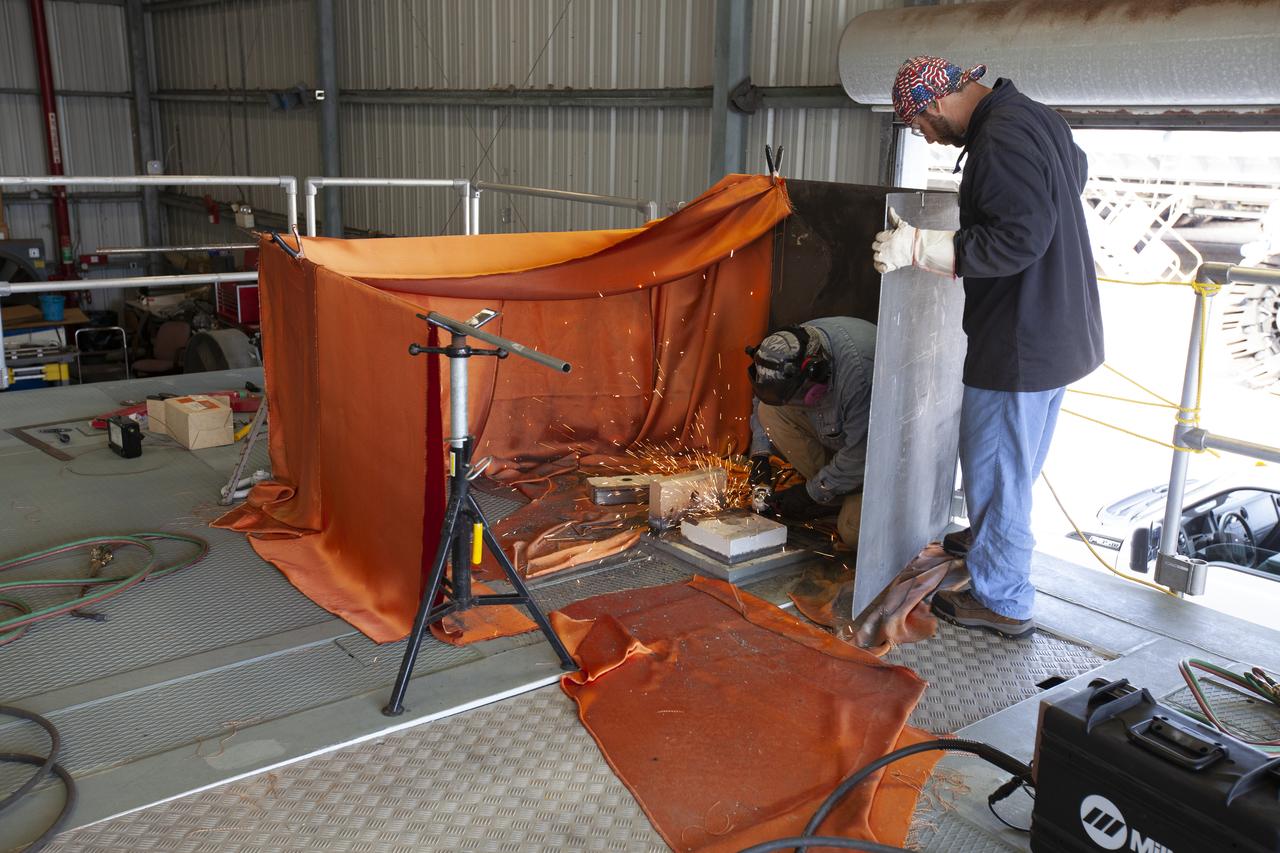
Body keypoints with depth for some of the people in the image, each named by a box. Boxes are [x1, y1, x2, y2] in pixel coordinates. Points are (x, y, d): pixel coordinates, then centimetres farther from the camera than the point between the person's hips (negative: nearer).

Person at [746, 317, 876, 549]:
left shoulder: (858, 372, -39)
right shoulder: (789, 347, -17)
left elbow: (861, 455, -29)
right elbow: (762, 401, 4)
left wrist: (811, 493, -20)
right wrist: (760, 454, -6)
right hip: (833, 431, 7)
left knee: (854, 533, -25)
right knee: (770, 409, -16)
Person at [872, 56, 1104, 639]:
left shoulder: (1000, 140, -21)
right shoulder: (1040, 119, 11)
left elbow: (1019, 239, -29)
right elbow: (1077, 170, 31)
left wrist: (920, 247, -28)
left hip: (1018, 345, -10)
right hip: (1062, 334, 10)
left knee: (995, 467, 2)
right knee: (1017, 464, 25)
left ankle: (1003, 601, 14)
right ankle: (994, 542, 45)